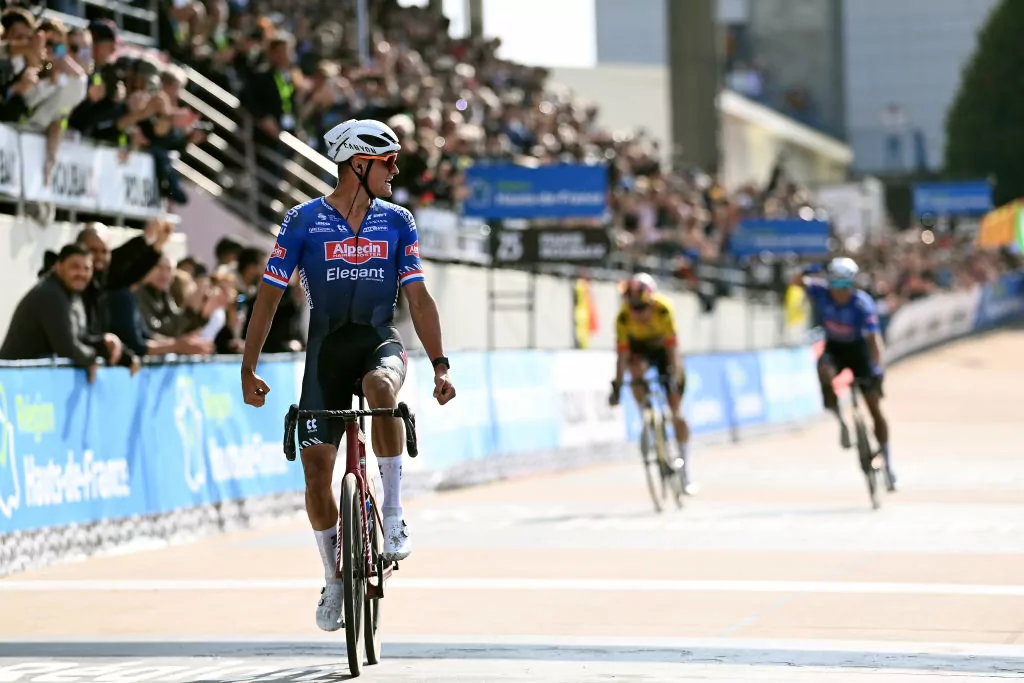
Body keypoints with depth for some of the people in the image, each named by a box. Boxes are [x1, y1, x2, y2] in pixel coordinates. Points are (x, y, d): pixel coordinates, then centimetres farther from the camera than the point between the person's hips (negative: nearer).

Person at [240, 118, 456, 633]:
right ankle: (334, 582, 14)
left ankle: (393, 518, -25)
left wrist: (439, 366, -5)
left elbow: (418, 298, 4)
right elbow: (269, 295, -1)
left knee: (381, 389, -37)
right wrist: (248, 368, -5)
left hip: (380, 343, 0)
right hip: (326, 350, 0)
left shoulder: (397, 223, 4)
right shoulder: (304, 221, -3)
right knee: (316, 470, -6)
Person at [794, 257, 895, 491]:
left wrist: (879, 367, -50)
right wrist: (804, 274, -54)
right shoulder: (821, 292, -20)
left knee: (874, 405, -6)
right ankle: (840, 420, -14)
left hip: (859, 349, -2)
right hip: (834, 347, 2)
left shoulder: (863, 304, -29)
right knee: (824, 370, -34)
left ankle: (887, 460, 6)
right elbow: (797, 282, -31)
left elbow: (874, 338, -36)